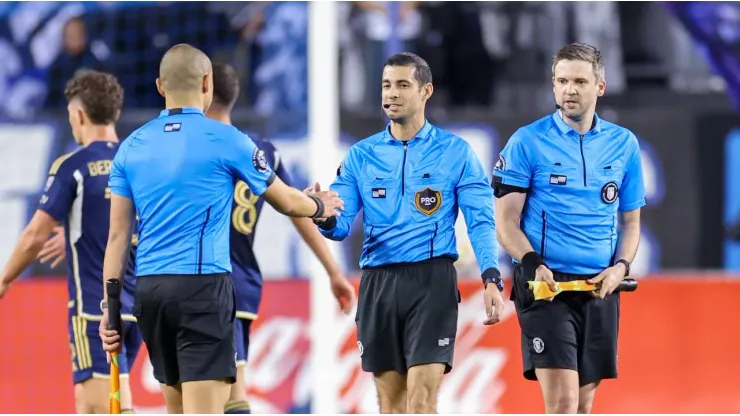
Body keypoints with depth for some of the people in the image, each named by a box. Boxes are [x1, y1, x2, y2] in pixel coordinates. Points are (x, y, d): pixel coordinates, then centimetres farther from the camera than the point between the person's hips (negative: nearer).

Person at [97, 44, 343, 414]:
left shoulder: (132, 147, 8)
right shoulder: (225, 140, -3)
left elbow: (117, 235, 6)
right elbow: (286, 202, 11)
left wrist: (110, 308, 9)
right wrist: (320, 206, 32)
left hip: (148, 290, 5)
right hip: (202, 286, -5)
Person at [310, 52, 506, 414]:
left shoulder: (456, 152, 3)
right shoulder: (361, 155, 10)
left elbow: (481, 221, -1)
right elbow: (341, 224, 4)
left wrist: (491, 278, -16)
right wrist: (324, 216, -20)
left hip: (432, 280, -4)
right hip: (378, 283, 4)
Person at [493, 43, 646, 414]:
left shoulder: (624, 144, 9)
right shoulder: (527, 142, -1)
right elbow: (506, 221, -2)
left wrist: (620, 266, -2)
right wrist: (533, 265, -19)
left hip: (599, 287, 4)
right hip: (545, 286, -4)